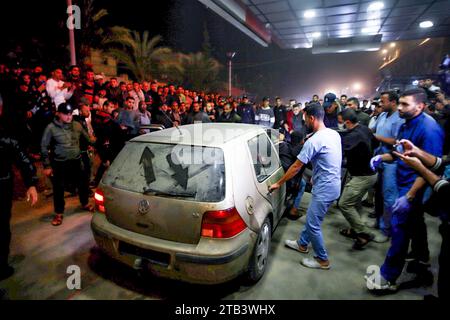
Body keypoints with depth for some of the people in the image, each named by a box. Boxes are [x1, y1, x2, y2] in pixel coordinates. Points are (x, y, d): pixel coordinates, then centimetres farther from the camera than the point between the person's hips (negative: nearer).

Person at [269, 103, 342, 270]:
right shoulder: (334, 133, 5)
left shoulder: (314, 141, -22)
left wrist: (278, 183, -8)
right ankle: (302, 244, 39)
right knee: (311, 218, 22)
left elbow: (296, 166, -18)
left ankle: (323, 260, 19)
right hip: (333, 184, 9)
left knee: (313, 224, 3)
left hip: (325, 188, -9)